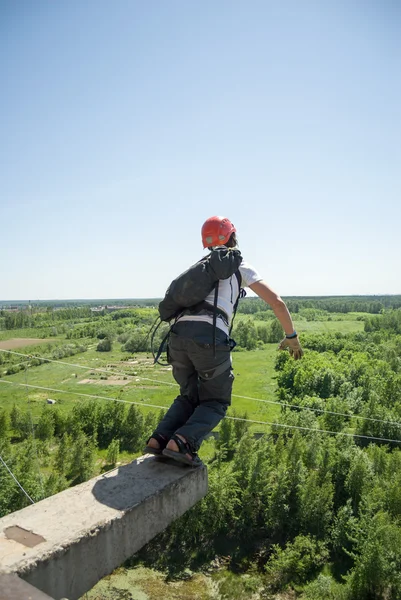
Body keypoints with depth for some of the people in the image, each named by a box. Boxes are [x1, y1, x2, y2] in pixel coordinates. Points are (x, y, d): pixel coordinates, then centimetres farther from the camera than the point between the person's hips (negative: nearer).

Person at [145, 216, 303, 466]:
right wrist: (291, 336, 20)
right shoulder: (239, 265, 16)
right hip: (211, 336, -5)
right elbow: (276, 301, 10)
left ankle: (159, 439, 6)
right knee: (215, 402, 13)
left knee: (190, 396, 24)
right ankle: (182, 442, -8)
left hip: (178, 333, 5)